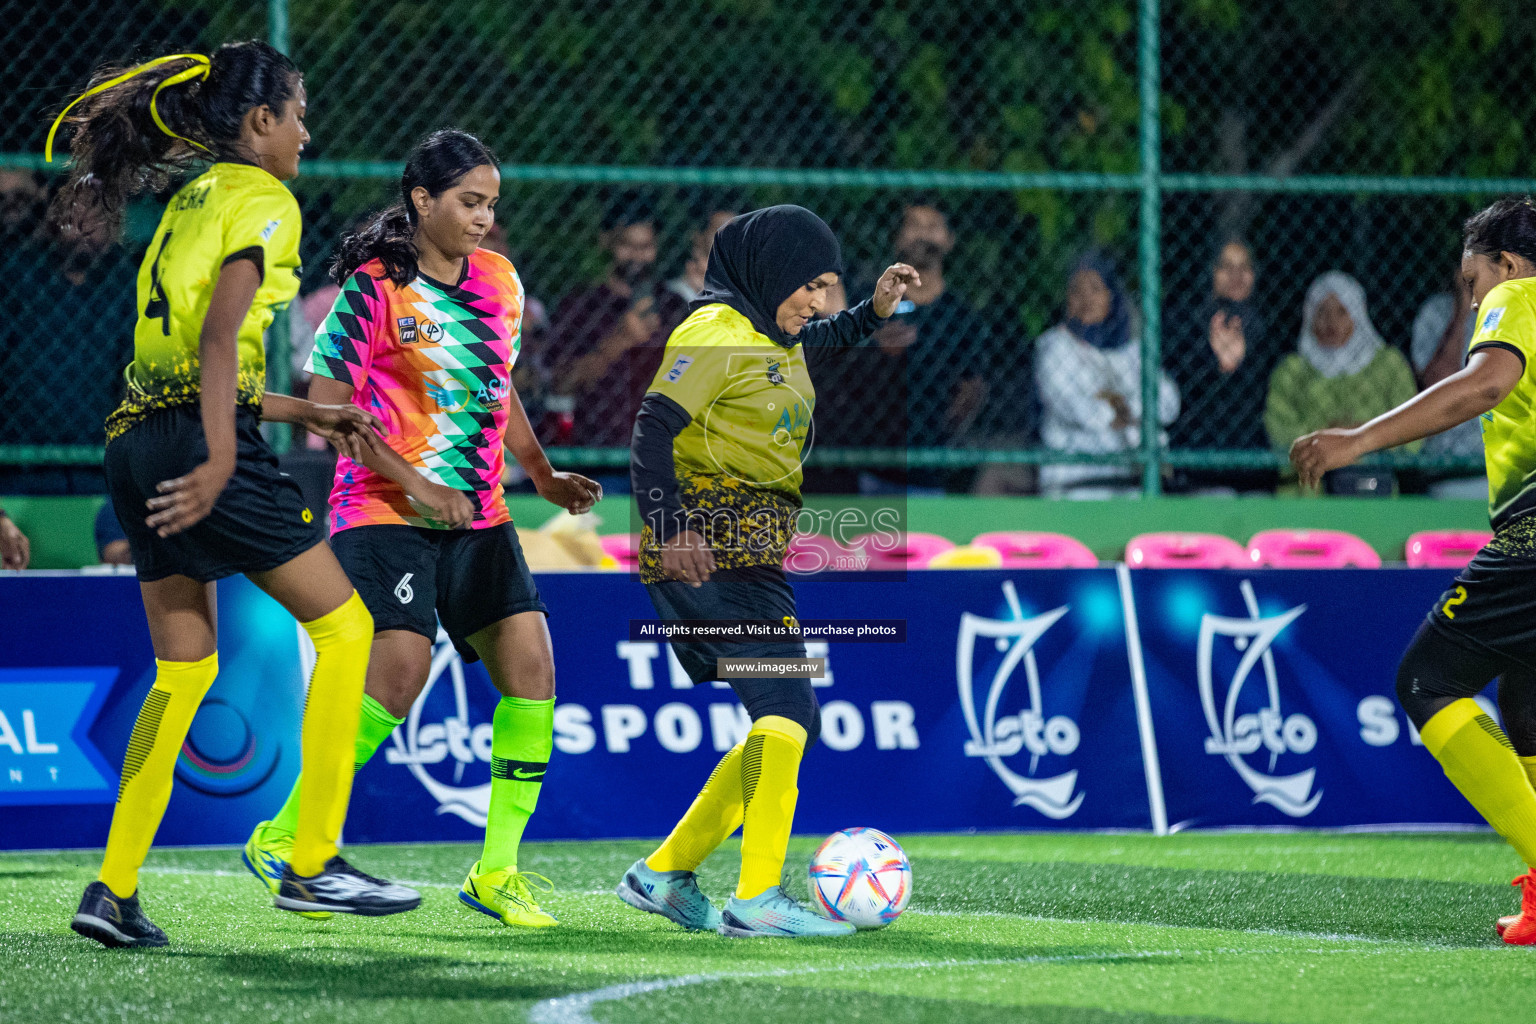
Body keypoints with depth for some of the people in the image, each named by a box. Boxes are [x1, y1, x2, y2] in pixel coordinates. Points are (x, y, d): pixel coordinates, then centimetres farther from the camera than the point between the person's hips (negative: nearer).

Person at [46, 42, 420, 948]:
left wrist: (305, 414, 28)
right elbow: (220, 336, -19)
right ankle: (313, 864, -3)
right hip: (201, 443, -9)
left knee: (185, 670, 13)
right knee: (344, 625, 1)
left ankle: (115, 888, 6)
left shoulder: (190, 204, 22)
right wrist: (220, 459, -26)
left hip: (141, 440, 9)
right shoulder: (261, 202, -4)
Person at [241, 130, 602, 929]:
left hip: (478, 516, 7)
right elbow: (326, 402, -11)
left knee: (531, 666, -6)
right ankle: (282, 840, -5)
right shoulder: (375, 287, -9)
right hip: (386, 511, -7)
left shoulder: (499, 280, 11)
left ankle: (496, 871, 2)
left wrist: (543, 475, 13)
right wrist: (413, 482, -18)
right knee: (401, 667, -20)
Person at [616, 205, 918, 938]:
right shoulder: (716, 331, -10)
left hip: (751, 554, 10)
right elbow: (653, 429, -19)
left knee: (788, 721, 9)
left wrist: (874, 312, 30)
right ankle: (757, 899, -23)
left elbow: (819, 345, 45)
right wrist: (669, 526, -30)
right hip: (710, 547, -10)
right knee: (786, 710, -18)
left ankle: (664, 874, 15)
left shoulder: (776, 340, 19)